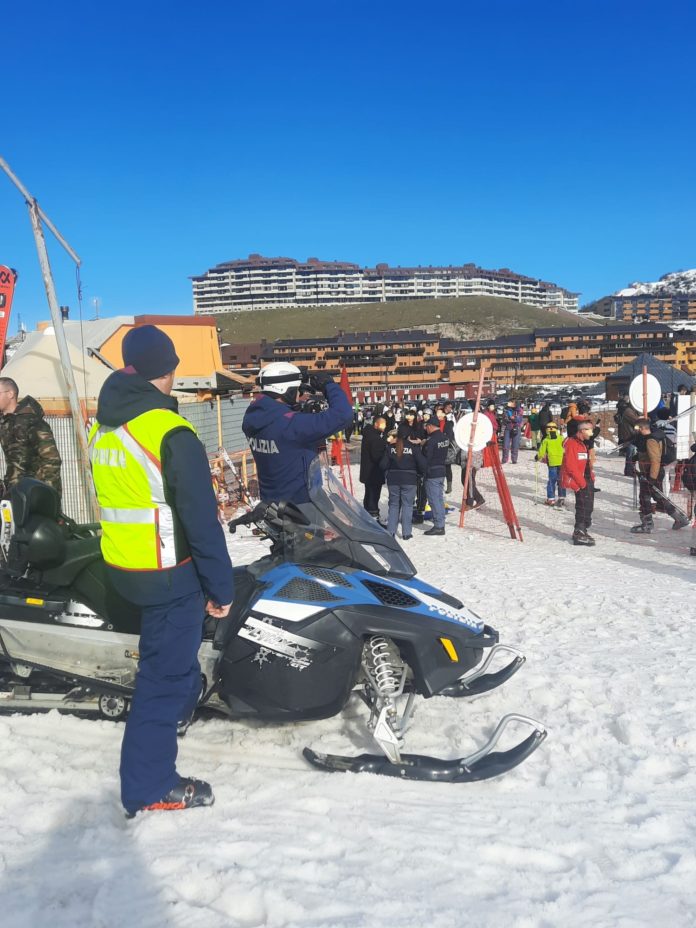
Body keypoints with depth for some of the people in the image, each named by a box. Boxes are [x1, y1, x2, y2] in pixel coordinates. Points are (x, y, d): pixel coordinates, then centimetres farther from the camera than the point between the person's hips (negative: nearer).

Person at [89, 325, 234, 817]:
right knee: (165, 674, 3)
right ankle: (149, 787, 14)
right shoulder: (171, 433, -21)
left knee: (167, 650, 32)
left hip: (120, 566, 8)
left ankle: (183, 702, 53)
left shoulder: (103, 428, 4)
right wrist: (222, 586, -13)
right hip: (168, 573, -8)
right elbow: (201, 520, -21)